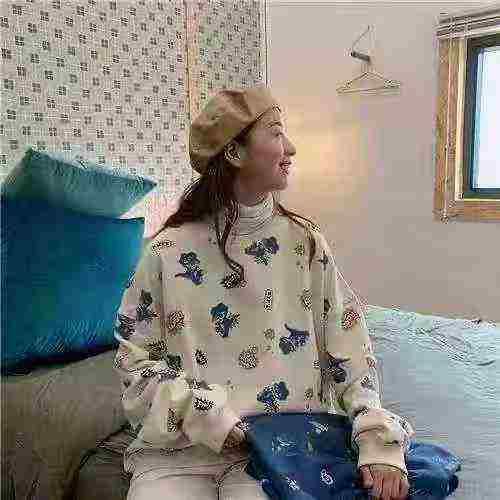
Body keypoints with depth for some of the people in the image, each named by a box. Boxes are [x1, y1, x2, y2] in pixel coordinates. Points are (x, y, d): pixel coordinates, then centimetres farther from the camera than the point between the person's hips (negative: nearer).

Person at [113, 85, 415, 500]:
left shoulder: (306, 243, 0)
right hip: (181, 444, 0)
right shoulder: (170, 250, -4)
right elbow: (135, 358, -1)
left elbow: (350, 354, -1)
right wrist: (205, 417, -13)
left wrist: (379, 443, -12)